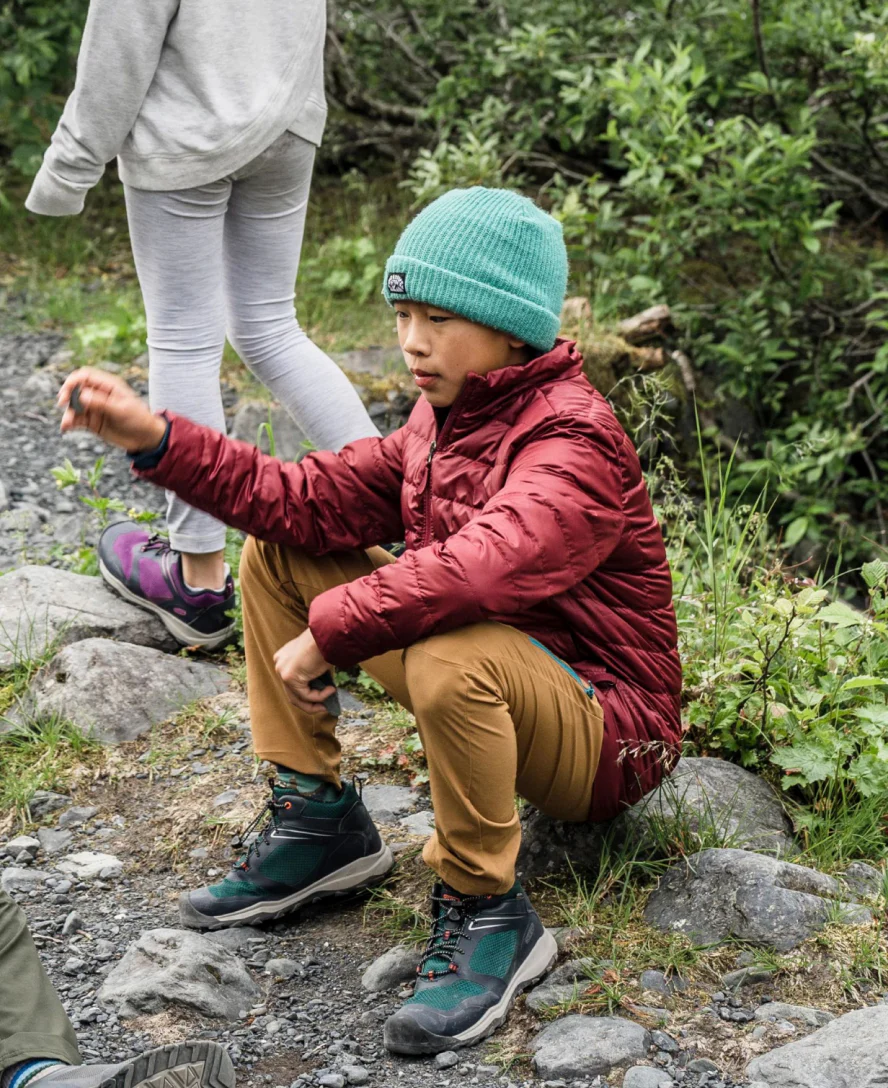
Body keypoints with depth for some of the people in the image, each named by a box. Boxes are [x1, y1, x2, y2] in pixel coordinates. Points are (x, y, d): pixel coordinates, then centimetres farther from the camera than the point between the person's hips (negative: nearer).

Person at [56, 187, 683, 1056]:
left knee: (453, 655, -42)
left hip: (601, 736, -8)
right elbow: (313, 502, -1)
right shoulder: (445, 417, 4)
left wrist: (329, 631, -32)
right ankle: (316, 820, 9)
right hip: (499, 686, 8)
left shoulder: (572, 445, -24)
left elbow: (480, 566, -43)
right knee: (275, 559, 5)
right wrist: (158, 440, -10)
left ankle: (486, 913, -19)